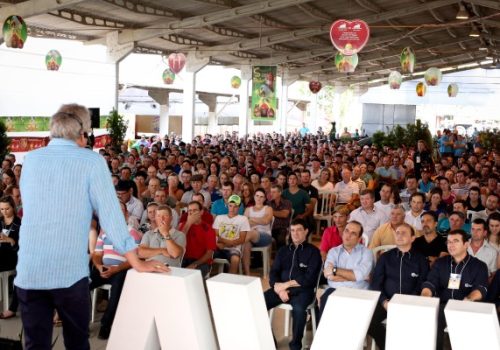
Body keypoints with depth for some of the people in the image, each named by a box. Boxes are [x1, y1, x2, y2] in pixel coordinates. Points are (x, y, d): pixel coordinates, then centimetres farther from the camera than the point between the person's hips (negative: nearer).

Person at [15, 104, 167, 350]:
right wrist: (136, 262, 1)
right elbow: (110, 213, -6)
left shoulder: (30, 159, 8)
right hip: (70, 271, -3)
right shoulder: (91, 161, -4)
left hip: (28, 271, 3)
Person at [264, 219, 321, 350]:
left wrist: (286, 284, -10)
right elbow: (273, 273, 13)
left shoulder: (313, 251, 5)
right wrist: (279, 288, -9)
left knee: (298, 309, -37)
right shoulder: (283, 250, 20)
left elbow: (310, 278, -6)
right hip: (282, 288, 4)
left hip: (302, 290, -4)